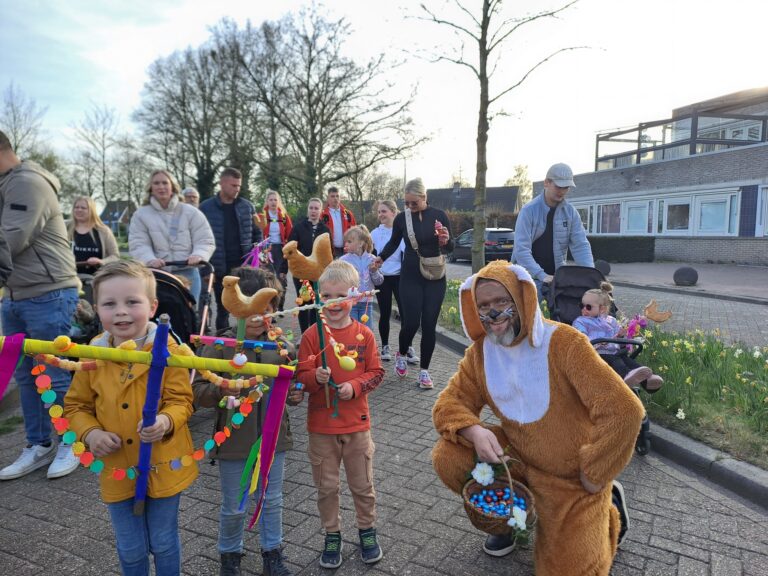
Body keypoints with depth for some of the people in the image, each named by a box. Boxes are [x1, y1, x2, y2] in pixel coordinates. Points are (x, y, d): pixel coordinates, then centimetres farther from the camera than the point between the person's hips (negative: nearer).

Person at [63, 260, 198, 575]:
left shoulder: (167, 350, -16)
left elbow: (181, 399, -11)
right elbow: (75, 406, 4)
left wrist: (166, 421, -31)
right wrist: (90, 433, -14)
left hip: (163, 465, -2)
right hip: (117, 469, 2)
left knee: (164, 543, 18)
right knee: (131, 549, 19)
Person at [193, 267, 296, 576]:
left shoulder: (282, 345, -5)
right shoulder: (219, 346, -14)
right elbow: (198, 390, -14)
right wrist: (220, 391, -34)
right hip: (234, 441, -2)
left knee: (272, 501, 20)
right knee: (233, 507, 16)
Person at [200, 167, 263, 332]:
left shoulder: (247, 206, 6)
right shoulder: (206, 208, 0)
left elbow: (257, 233, 12)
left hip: (245, 267, 1)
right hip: (219, 269, -1)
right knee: (223, 309, 9)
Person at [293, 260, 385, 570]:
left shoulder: (364, 334, -6)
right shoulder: (311, 335, -8)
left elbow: (376, 373, -2)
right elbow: (300, 376, -6)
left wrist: (354, 386, -18)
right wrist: (315, 377, -27)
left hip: (357, 423, 0)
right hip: (321, 426, 0)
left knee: (363, 485, 16)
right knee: (326, 487, 14)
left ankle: (367, 530, 39)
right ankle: (332, 535, 36)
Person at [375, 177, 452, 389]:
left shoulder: (439, 216, -3)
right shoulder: (401, 218, -1)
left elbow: (450, 247, 3)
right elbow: (394, 242, 16)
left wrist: (445, 241, -18)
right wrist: (381, 258, 4)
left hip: (435, 278, 0)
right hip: (410, 277, 0)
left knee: (429, 325, 0)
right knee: (411, 322, -7)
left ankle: (424, 370, 13)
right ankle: (402, 354, 25)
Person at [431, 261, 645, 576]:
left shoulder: (563, 342, -27)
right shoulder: (481, 350, -10)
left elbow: (624, 411, -30)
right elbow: (449, 403, -7)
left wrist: (593, 478, -20)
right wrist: (474, 431, -30)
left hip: (574, 475, -4)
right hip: (520, 458, 4)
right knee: (448, 457, -16)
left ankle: (608, 509, 27)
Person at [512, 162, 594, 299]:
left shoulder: (570, 212, 2)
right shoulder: (529, 210, -12)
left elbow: (580, 245, -1)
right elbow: (521, 249, -20)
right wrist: (542, 275, -30)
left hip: (557, 276, 4)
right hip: (531, 276, -4)